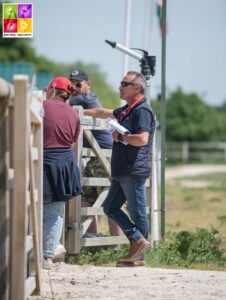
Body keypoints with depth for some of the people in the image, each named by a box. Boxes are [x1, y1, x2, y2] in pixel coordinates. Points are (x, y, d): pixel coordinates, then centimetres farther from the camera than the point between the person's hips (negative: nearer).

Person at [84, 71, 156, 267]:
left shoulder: (142, 111, -13)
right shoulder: (127, 110, 18)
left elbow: (142, 139, -26)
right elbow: (104, 113, 34)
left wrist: (120, 136, -12)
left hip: (134, 170, -10)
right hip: (122, 171, 10)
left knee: (137, 213, -5)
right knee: (110, 207, 10)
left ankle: (139, 258, -2)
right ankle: (138, 240, 7)